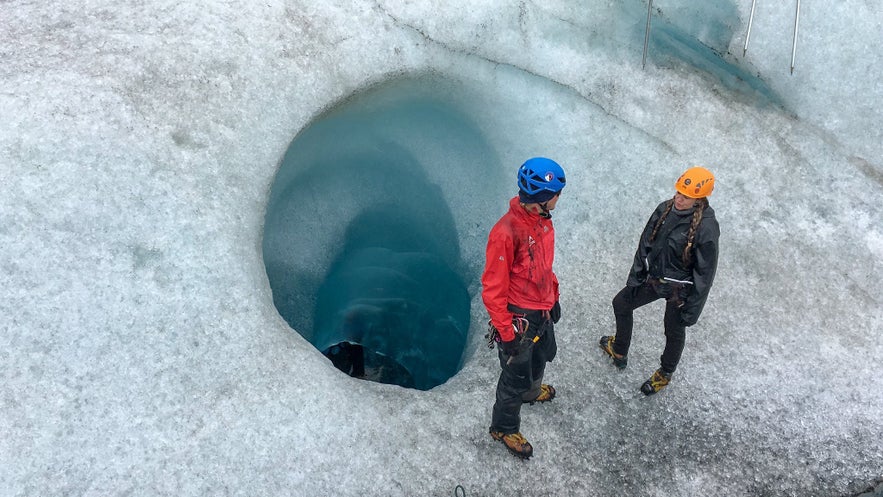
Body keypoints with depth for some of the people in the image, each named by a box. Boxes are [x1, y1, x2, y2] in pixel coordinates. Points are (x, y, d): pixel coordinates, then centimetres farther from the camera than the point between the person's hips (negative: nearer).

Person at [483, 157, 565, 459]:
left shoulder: (542, 219, -6)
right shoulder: (506, 233, -33)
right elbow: (493, 290, -25)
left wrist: (553, 297, 21)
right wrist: (507, 333, -19)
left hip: (543, 312, 8)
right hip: (518, 318, -8)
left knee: (541, 357, 32)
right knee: (516, 376, 11)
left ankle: (531, 391, 63)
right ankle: (504, 428, 36)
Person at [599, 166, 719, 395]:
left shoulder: (707, 228, -30)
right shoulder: (665, 209, -13)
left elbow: (705, 273, -21)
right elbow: (645, 244, 0)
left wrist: (692, 310, -16)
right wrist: (635, 277, 4)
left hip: (679, 289, -6)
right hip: (653, 277, 7)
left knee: (674, 333, 16)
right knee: (621, 303, 22)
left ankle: (665, 374, 46)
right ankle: (619, 352, 48)